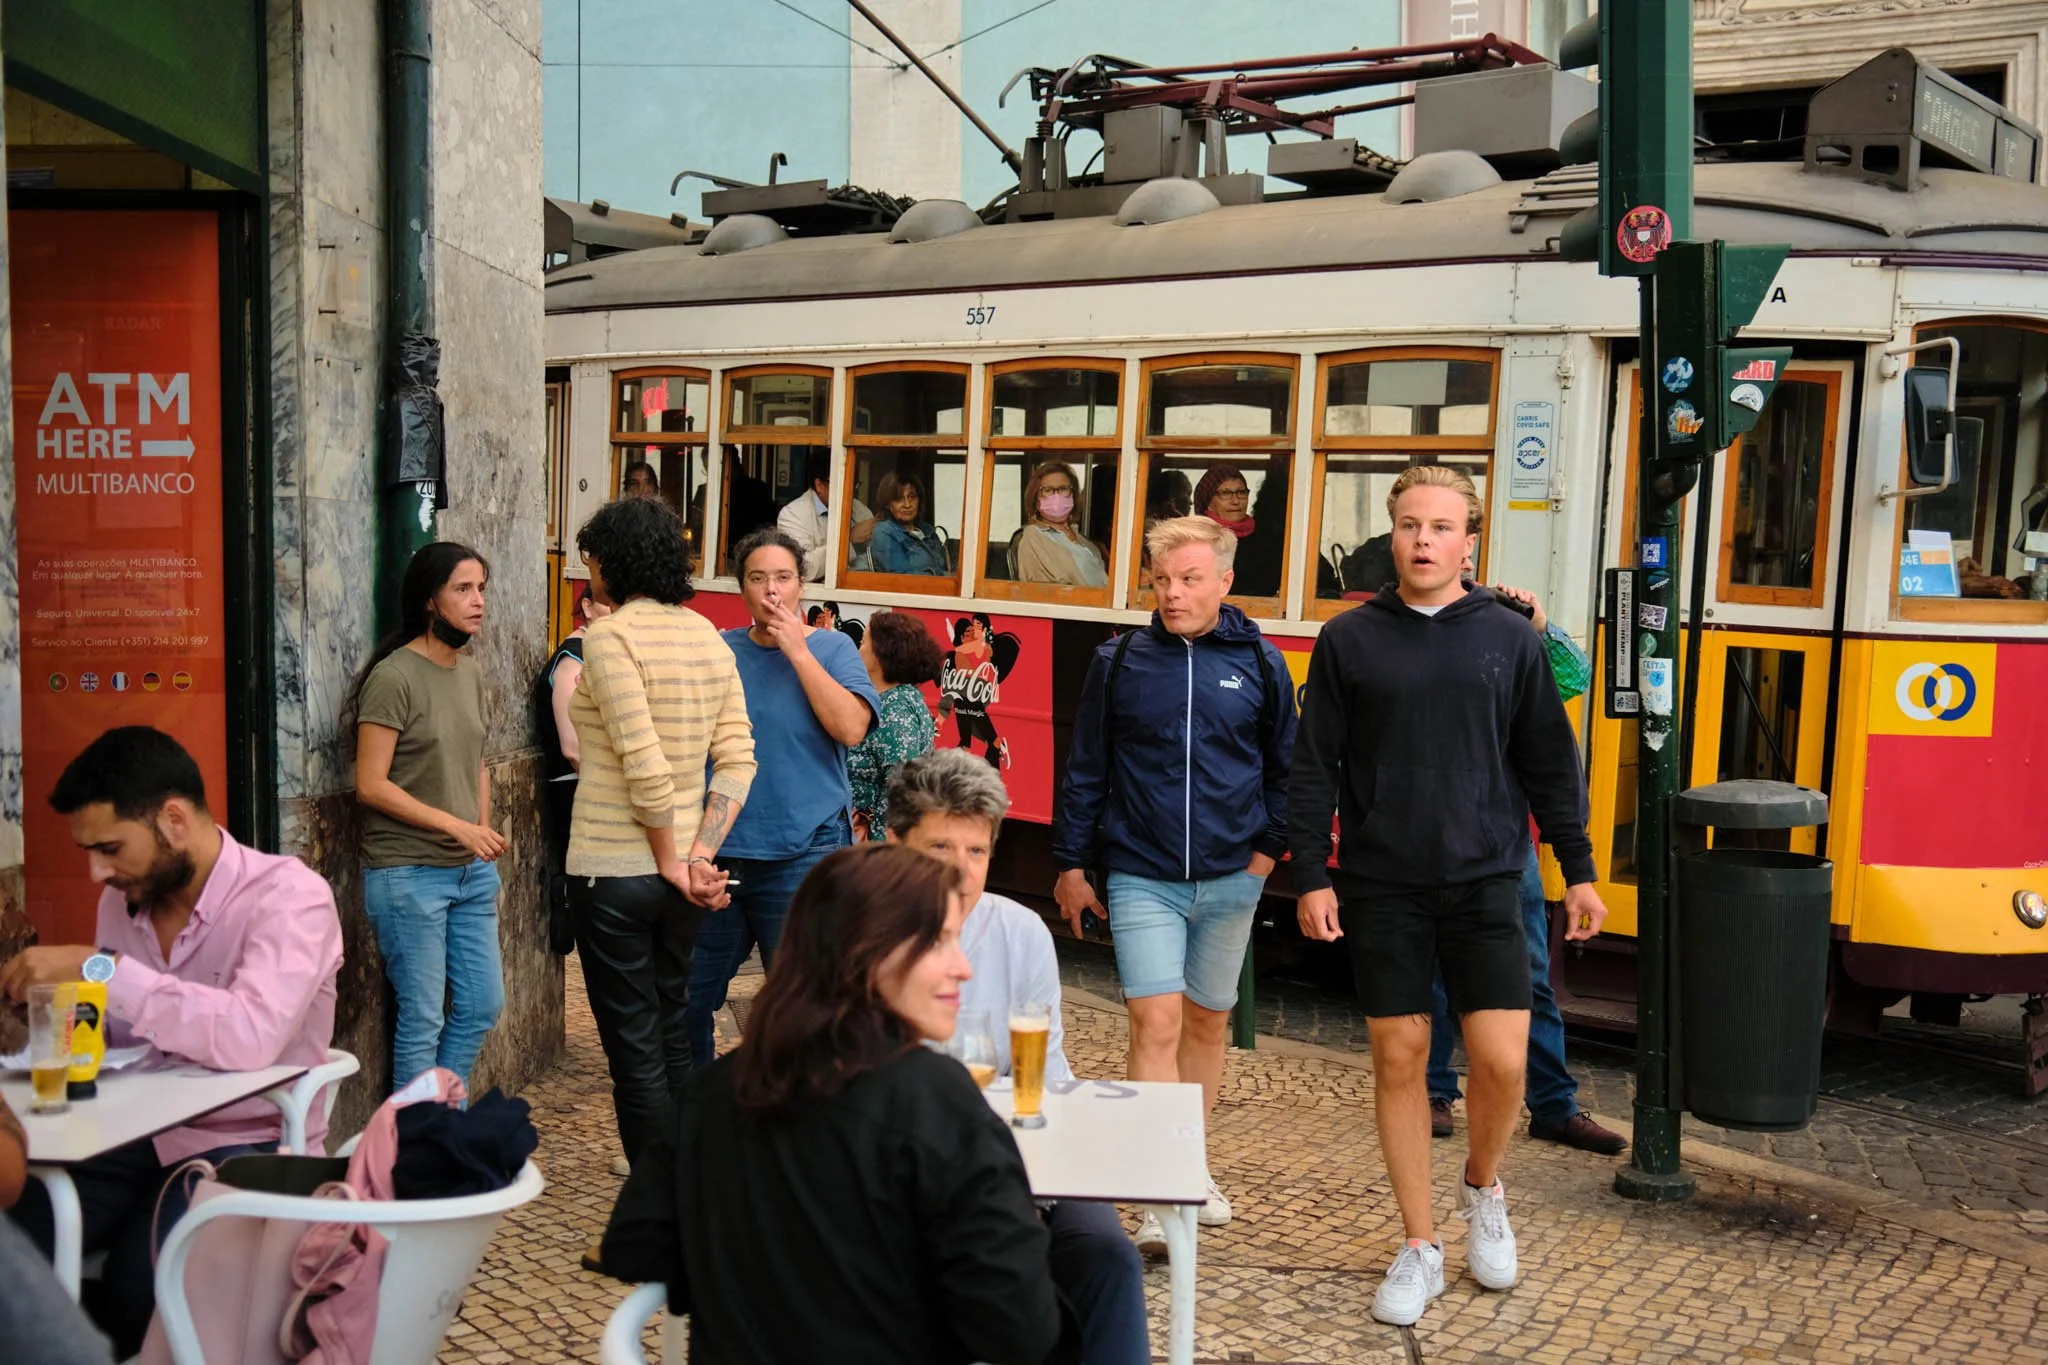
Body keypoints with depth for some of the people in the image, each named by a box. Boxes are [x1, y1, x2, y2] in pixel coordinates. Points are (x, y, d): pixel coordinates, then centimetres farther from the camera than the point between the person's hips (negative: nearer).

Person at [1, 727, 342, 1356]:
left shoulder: (288, 894, -16)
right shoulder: (122, 899, 7)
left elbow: (248, 1038, -32)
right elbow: (113, 1033, 16)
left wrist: (98, 969, -29)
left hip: (248, 1145, -6)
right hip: (135, 1137, 6)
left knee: (139, 1289, -29)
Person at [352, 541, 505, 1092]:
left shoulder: (470, 672, 10)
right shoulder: (394, 677, -13)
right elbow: (371, 785, -16)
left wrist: (483, 835, 9)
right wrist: (454, 825, -19)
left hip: (471, 871, 8)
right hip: (409, 874, -7)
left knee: (483, 1004, 13)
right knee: (422, 1016, 2)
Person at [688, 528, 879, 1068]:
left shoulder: (832, 649, 1)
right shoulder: (719, 649, 8)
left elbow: (851, 728, -15)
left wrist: (798, 650, -13)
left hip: (802, 856, -3)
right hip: (717, 852, 3)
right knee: (686, 995, 10)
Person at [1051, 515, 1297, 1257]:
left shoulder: (1259, 664, 1)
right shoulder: (1118, 661, -1)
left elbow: (1285, 766, 11)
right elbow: (1085, 770, 5)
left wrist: (1269, 846, 3)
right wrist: (1072, 863, 5)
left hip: (1229, 881, 2)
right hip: (1141, 879, -2)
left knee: (1208, 1021, 14)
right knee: (1156, 1022, -11)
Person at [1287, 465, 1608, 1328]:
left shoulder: (1508, 640, 4)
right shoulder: (1349, 640, 1)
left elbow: (1549, 765, 8)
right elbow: (1315, 769, 2)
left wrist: (1578, 871, 7)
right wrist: (1311, 876, -5)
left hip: (1485, 883, 0)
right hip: (1382, 889, 0)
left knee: (1501, 1059, -6)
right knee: (1399, 1059, 5)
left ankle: (1483, 1188, 26)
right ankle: (1420, 1248, 19)